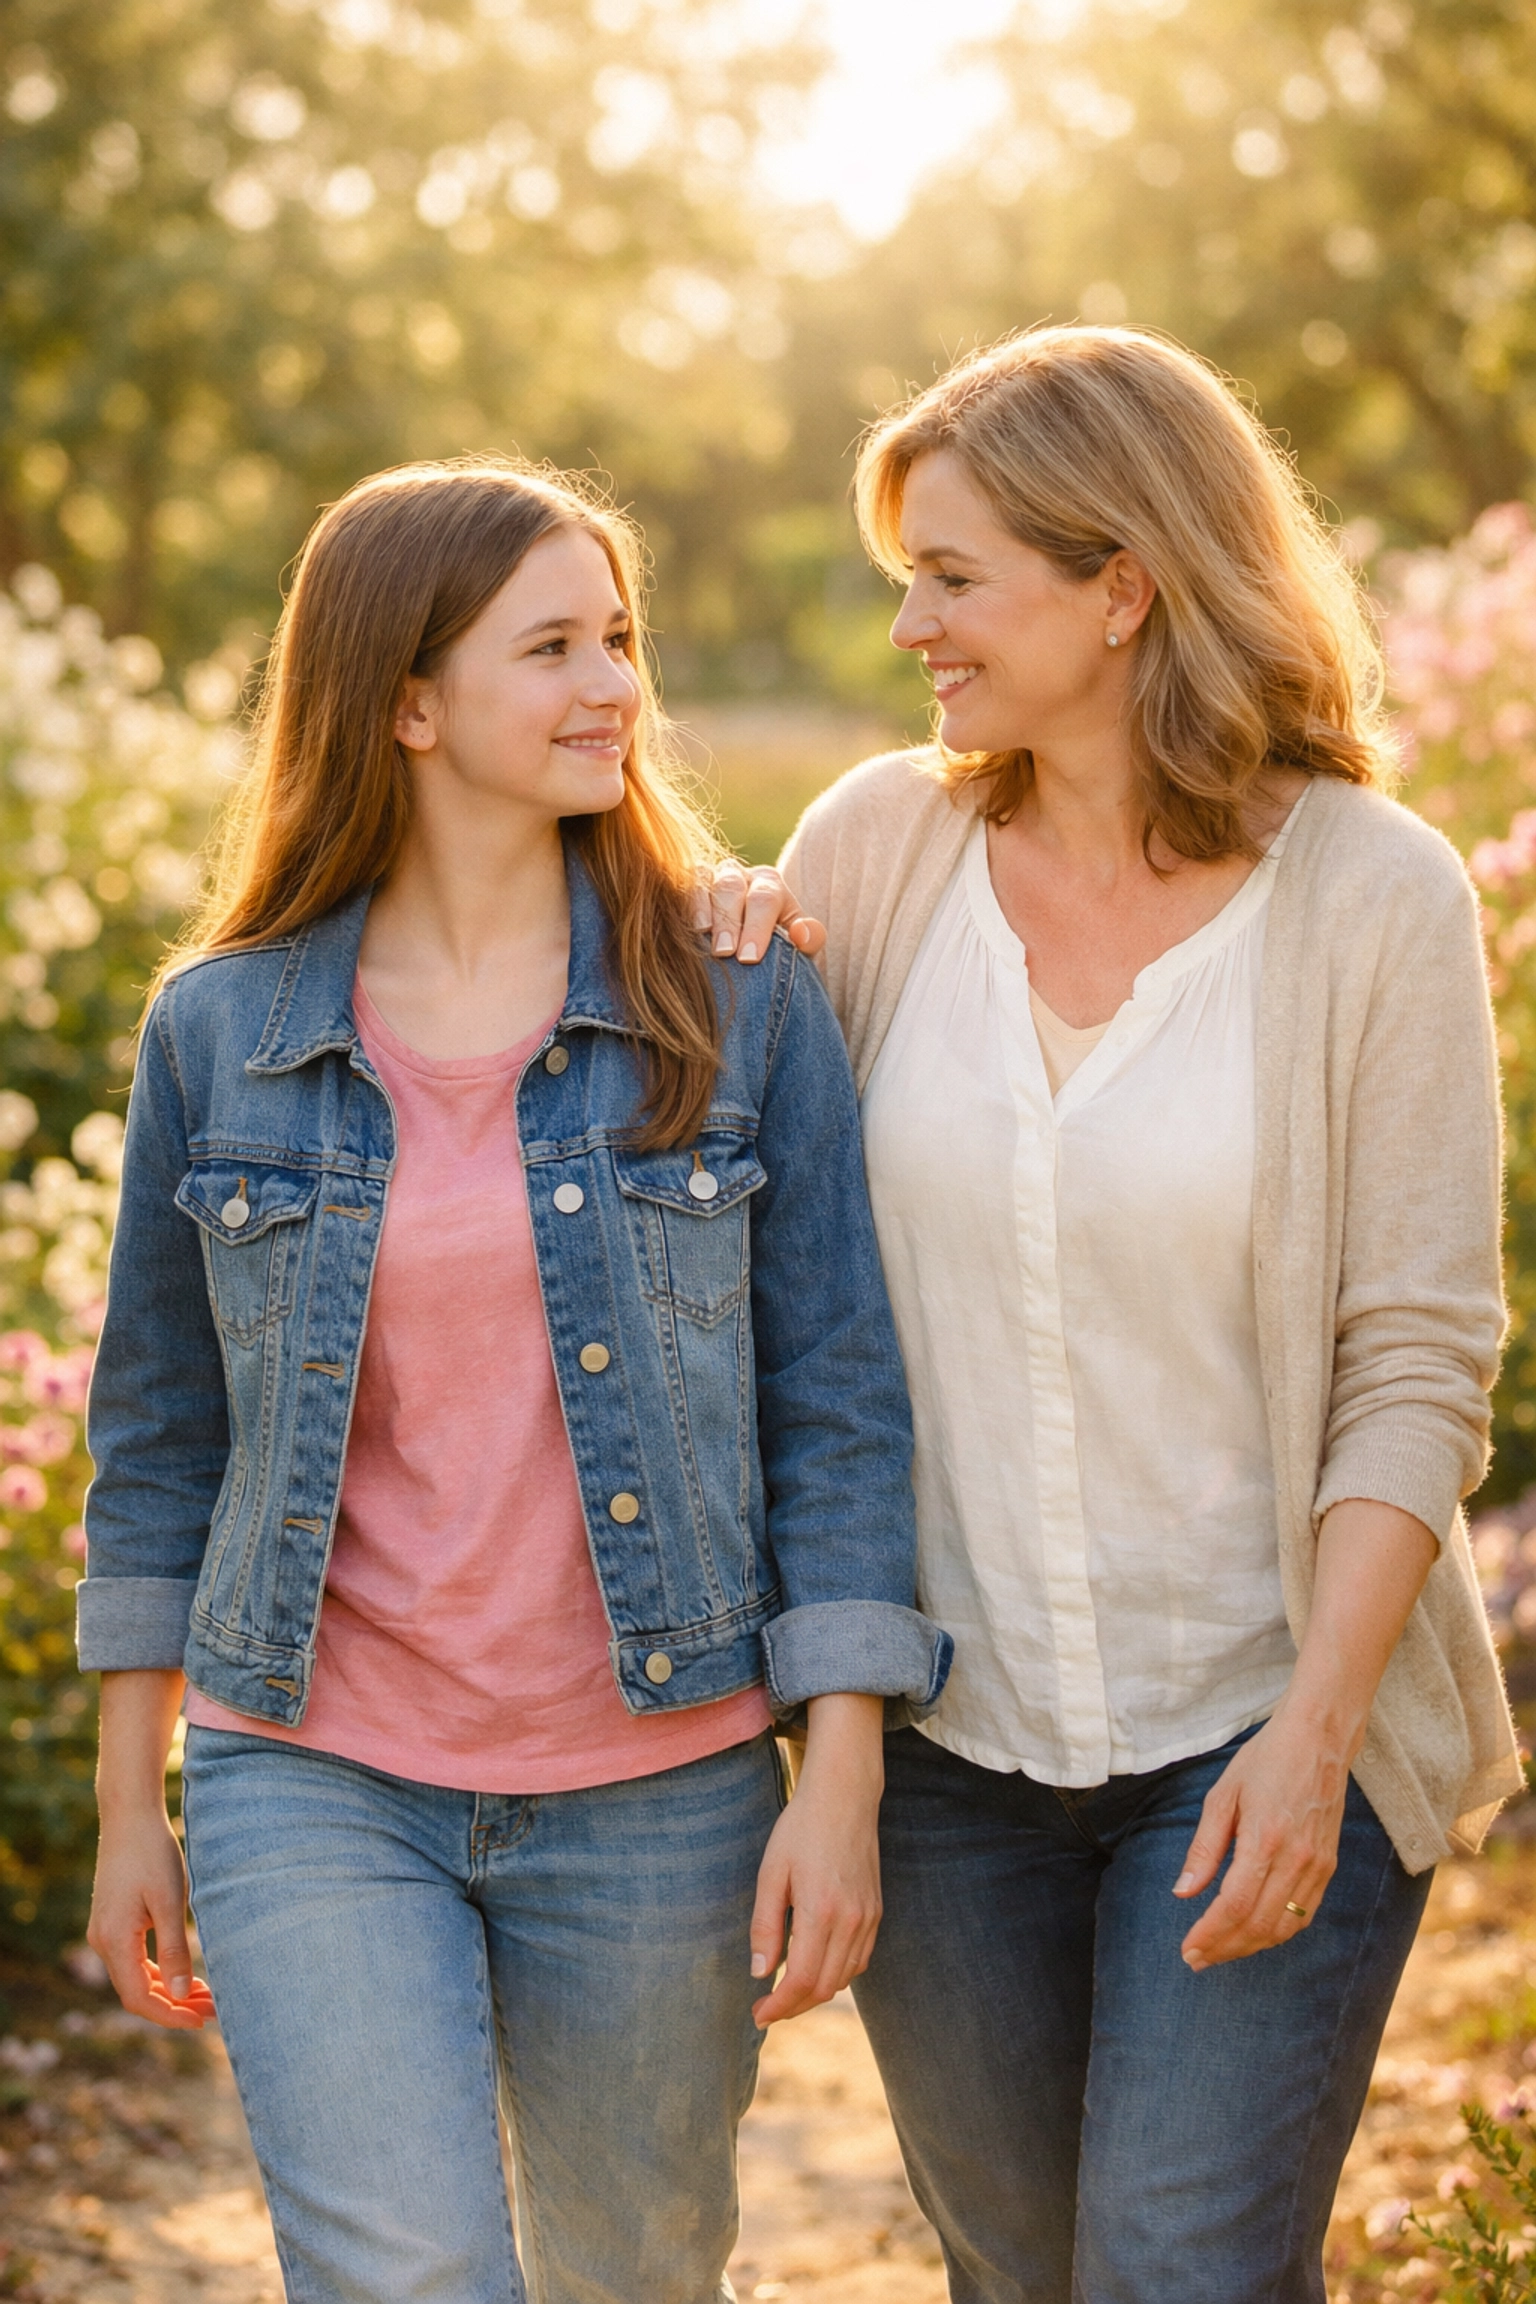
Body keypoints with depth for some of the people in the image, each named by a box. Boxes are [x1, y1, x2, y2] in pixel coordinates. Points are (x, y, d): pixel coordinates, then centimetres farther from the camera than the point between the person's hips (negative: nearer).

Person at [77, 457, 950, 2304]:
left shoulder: (738, 1003, -3)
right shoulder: (220, 1029, -1)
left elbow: (837, 1401, -2)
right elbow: (159, 1427, 8)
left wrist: (841, 1780, -7)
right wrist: (128, 1802, 10)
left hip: (658, 1801, 1)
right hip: (315, 1796, 0)